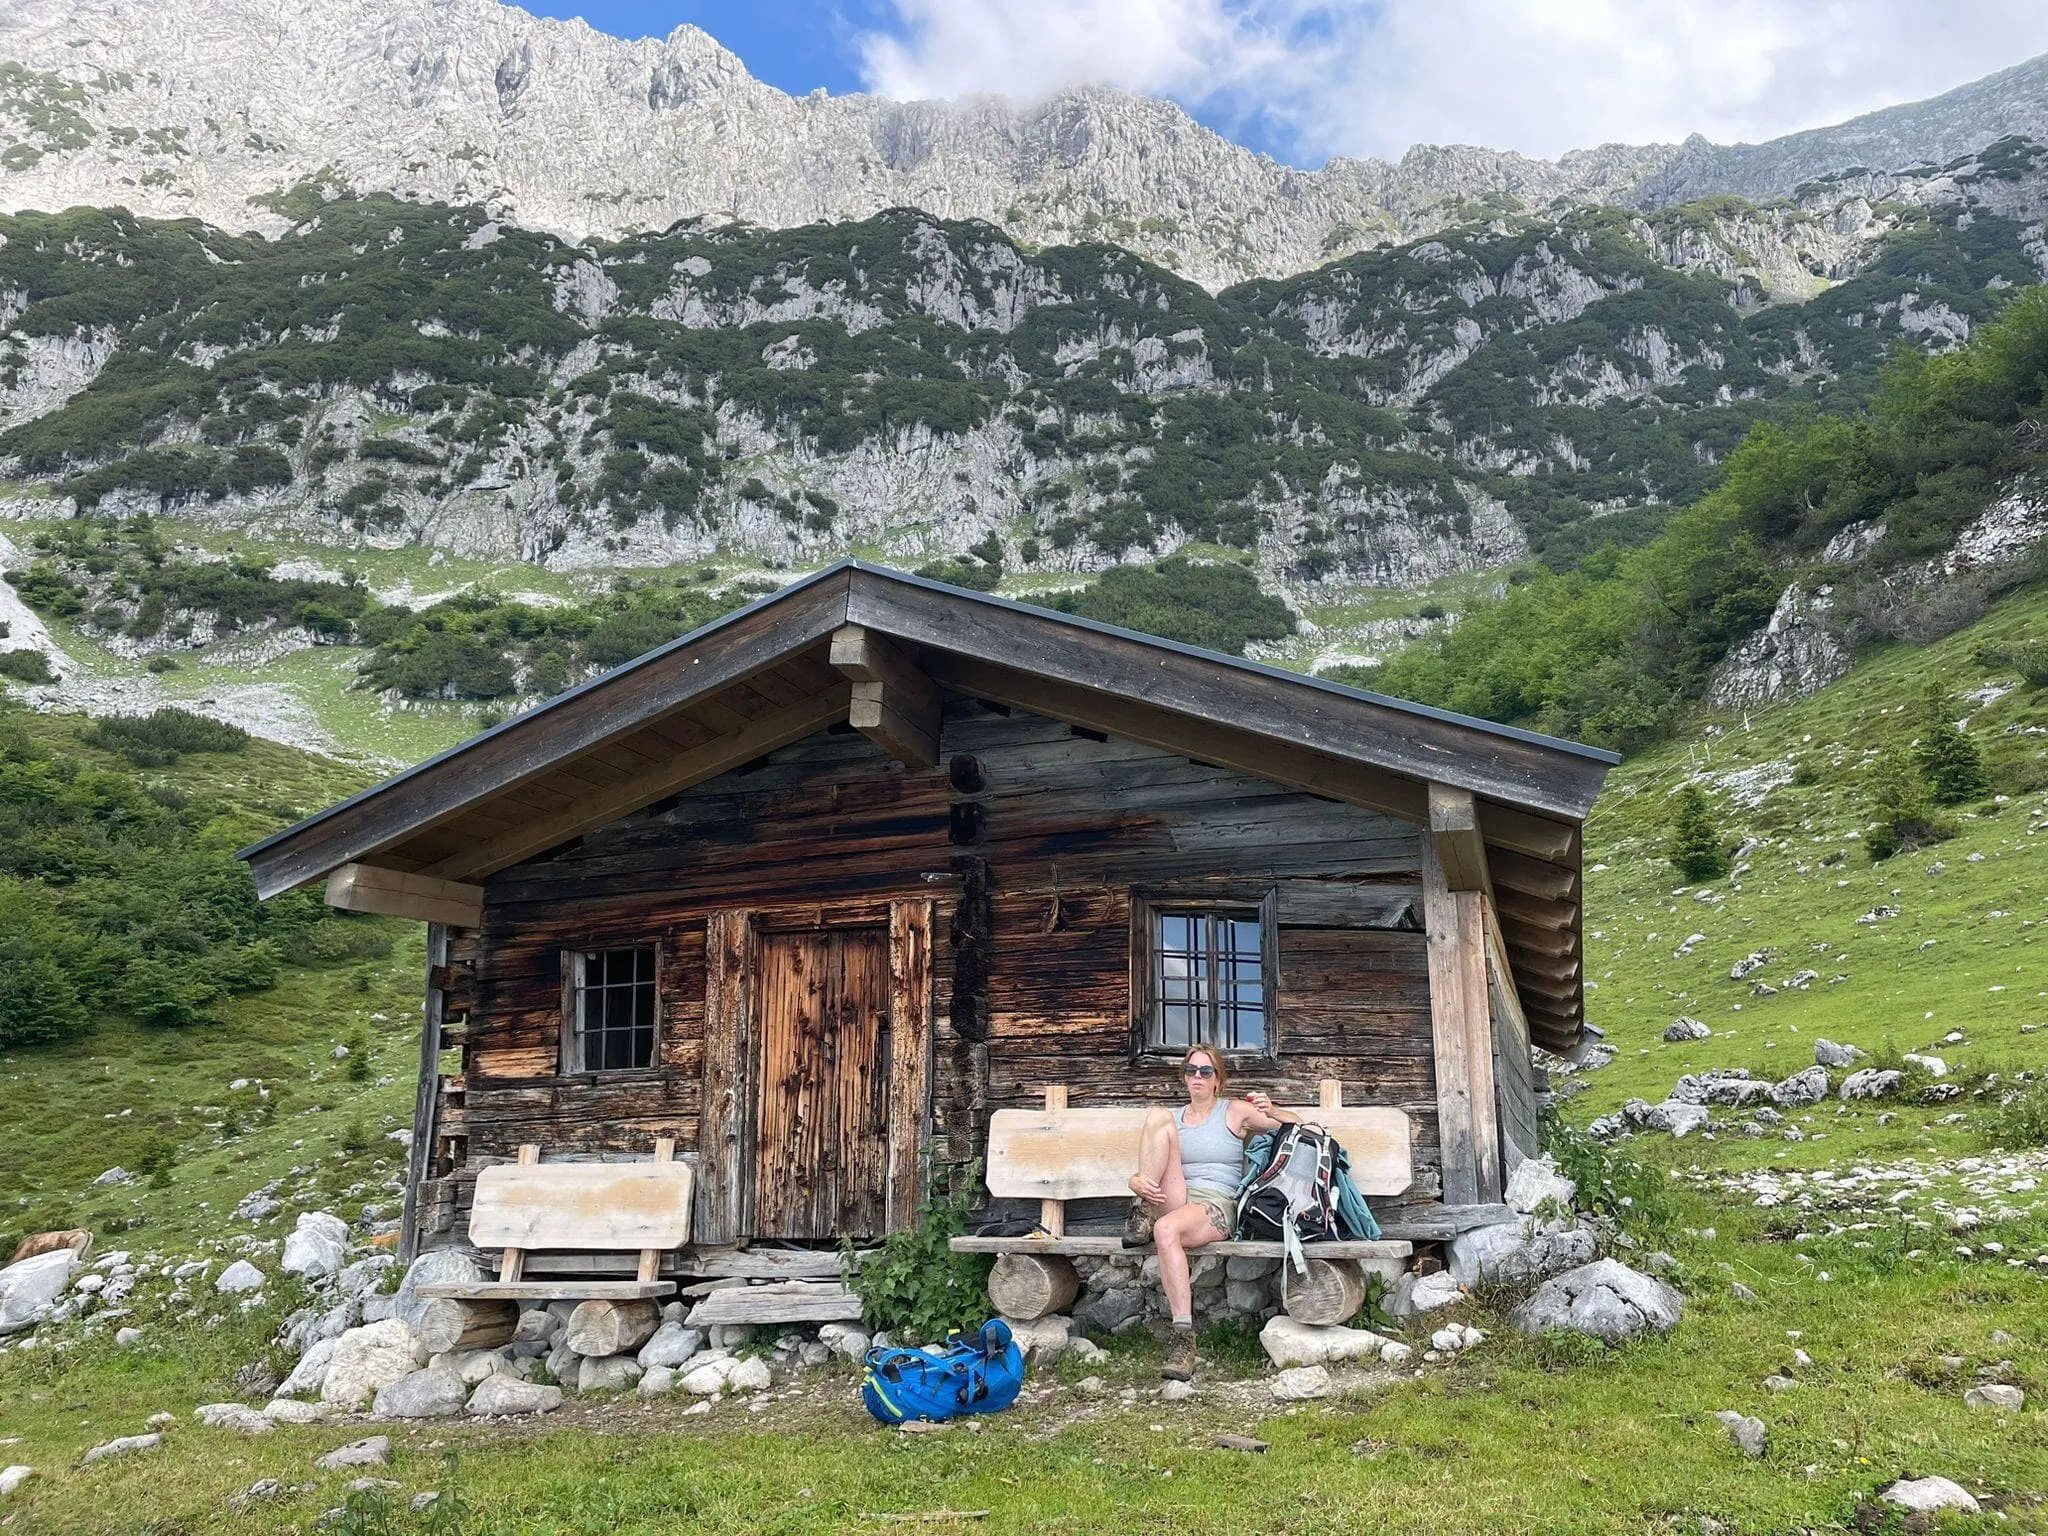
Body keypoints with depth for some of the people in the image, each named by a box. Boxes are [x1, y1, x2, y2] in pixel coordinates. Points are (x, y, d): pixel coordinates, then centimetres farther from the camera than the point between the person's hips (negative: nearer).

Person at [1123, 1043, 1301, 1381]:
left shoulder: (1235, 1111, 12)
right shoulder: (1173, 1117, 21)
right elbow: (1137, 1176, 14)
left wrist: (1271, 1111, -4)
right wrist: (1138, 1182, -10)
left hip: (1217, 1207, -3)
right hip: (1175, 1201, 3)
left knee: (1166, 1229, -40)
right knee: (1157, 1115, -15)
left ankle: (1184, 1337, -39)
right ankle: (1143, 1215, -23)